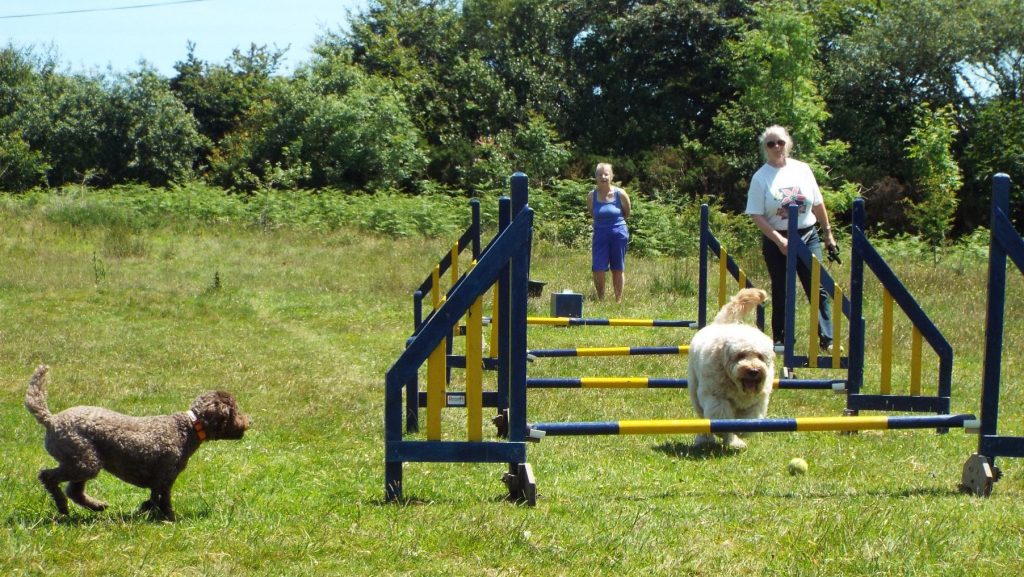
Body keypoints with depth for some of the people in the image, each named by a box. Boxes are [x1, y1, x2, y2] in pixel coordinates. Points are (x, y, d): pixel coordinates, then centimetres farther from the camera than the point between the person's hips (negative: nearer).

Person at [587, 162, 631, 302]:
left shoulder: (620, 194, -9)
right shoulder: (592, 196, -4)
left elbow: (627, 213, 7)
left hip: (618, 233, -1)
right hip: (600, 234, 1)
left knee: (617, 269, 9)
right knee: (598, 269, -5)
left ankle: (618, 300, 18)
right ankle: (600, 299, 11)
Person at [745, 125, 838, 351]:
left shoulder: (802, 169, 3)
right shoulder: (760, 177, -6)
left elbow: (818, 204, 12)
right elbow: (757, 216, -8)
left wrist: (828, 233, 14)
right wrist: (780, 240, -16)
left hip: (808, 237, 2)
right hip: (777, 241, -2)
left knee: (818, 289, -5)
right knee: (781, 294, 4)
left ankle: (827, 340, -5)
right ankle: (780, 340, 14)